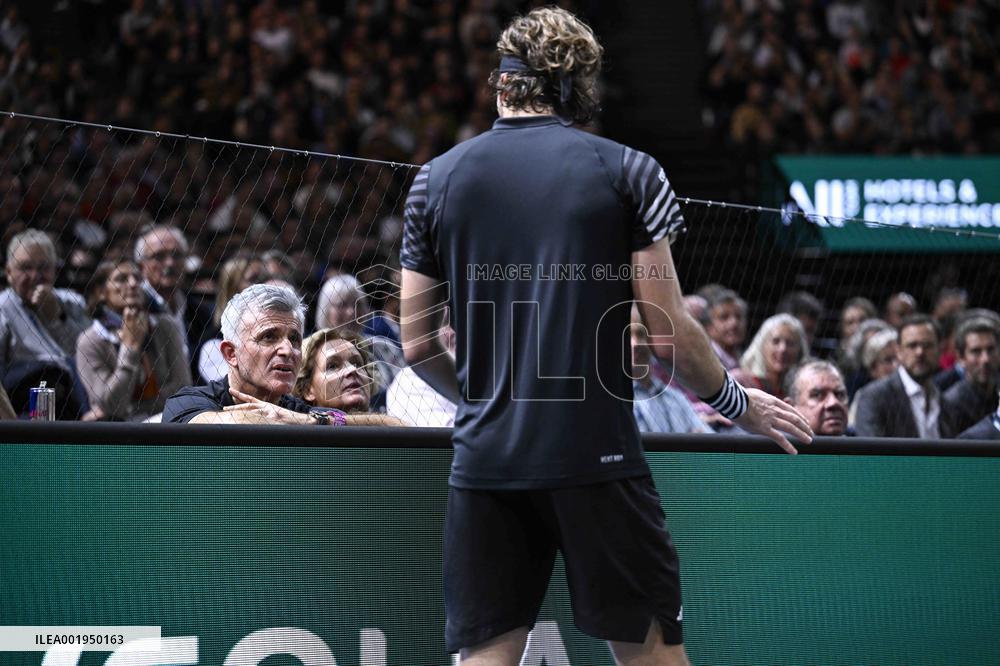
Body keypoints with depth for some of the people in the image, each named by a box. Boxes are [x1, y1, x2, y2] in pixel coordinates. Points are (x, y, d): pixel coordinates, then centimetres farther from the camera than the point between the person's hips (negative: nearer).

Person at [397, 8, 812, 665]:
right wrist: (738, 402, 16)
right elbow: (670, 333, -2)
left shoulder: (436, 179, 8)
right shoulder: (629, 171, 1)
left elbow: (417, 345, 10)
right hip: (596, 456, -2)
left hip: (484, 463, 3)